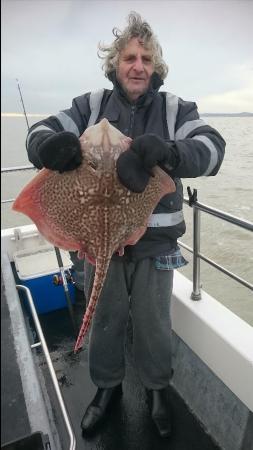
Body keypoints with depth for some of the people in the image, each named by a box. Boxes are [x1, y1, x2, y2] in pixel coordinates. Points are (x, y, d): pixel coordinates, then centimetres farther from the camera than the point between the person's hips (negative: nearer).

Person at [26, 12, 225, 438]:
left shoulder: (175, 108, -2)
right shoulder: (91, 105, 1)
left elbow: (211, 147, -15)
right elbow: (40, 132, -2)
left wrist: (163, 152, -36)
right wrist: (51, 144, -27)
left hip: (156, 244, -1)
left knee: (154, 324, 18)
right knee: (104, 321, 20)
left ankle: (157, 388, 49)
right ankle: (107, 386, 49)